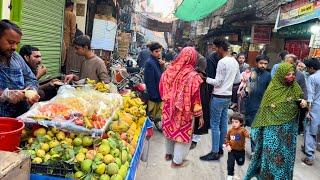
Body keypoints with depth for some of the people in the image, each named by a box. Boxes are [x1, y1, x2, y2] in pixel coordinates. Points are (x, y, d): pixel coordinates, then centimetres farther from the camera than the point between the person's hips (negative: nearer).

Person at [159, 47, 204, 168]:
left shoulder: (170, 70, -7)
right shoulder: (192, 76, -21)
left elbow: (162, 88, 4)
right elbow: (195, 98, -17)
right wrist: (200, 115, -7)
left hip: (169, 108, 5)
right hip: (183, 111, -5)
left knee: (170, 128, 23)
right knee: (182, 132, 11)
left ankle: (169, 153, 41)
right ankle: (177, 161, 24)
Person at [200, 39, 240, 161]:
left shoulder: (222, 62, -18)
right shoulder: (235, 62, 9)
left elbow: (217, 82, -18)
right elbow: (237, 80, 18)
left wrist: (205, 78, -9)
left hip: (218, 97, -9)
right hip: (228, 96, 9)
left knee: (215, 125, -2)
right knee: (223, 124, 14)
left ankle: (215, 152, 3)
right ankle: (220, 148, 24)